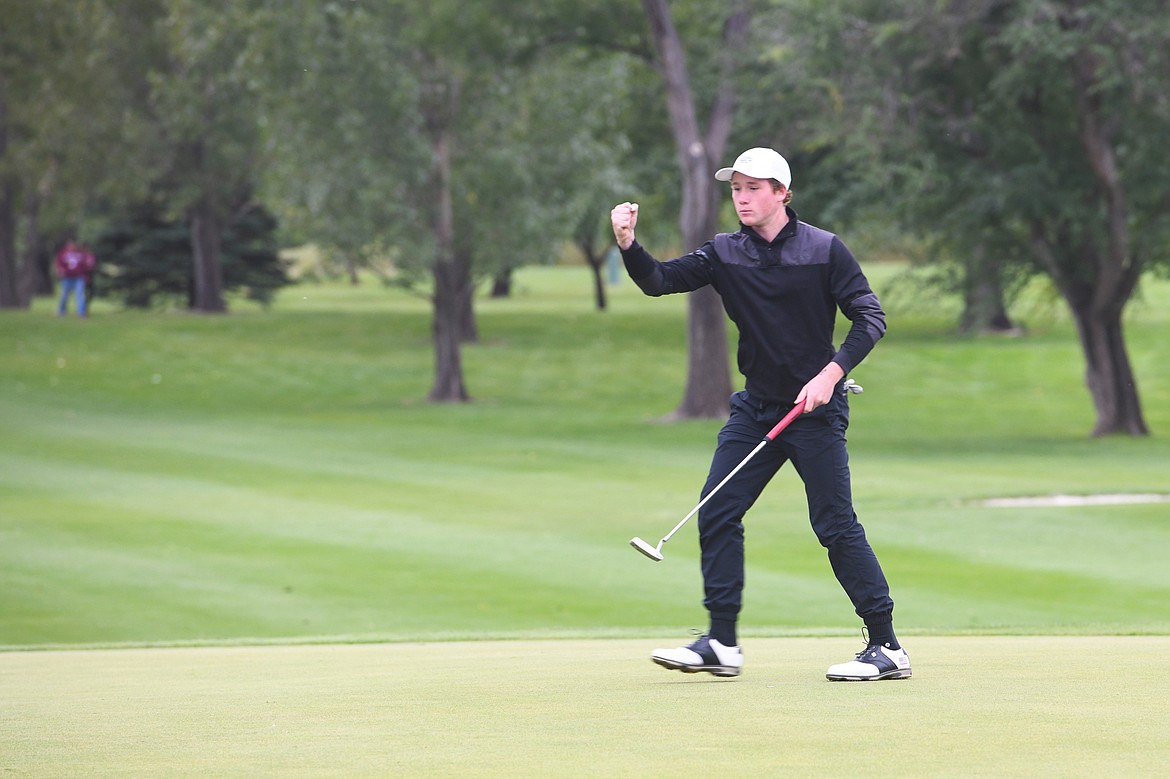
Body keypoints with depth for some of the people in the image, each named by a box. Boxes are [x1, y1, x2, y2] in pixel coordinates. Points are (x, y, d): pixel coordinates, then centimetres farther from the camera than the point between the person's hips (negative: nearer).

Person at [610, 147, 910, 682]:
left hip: (816, 409, -5)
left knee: (836, 526, -7)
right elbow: (659, 282, -5)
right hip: (755, 408, 5)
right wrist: (628, 245, -24)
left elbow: (870, 319, -8)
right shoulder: (724, 254, 5)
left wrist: (831, 373, -20)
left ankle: (887, 647, -1)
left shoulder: (824, 250, -6)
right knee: (717, 515, -1)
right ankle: (722, 643, 7)